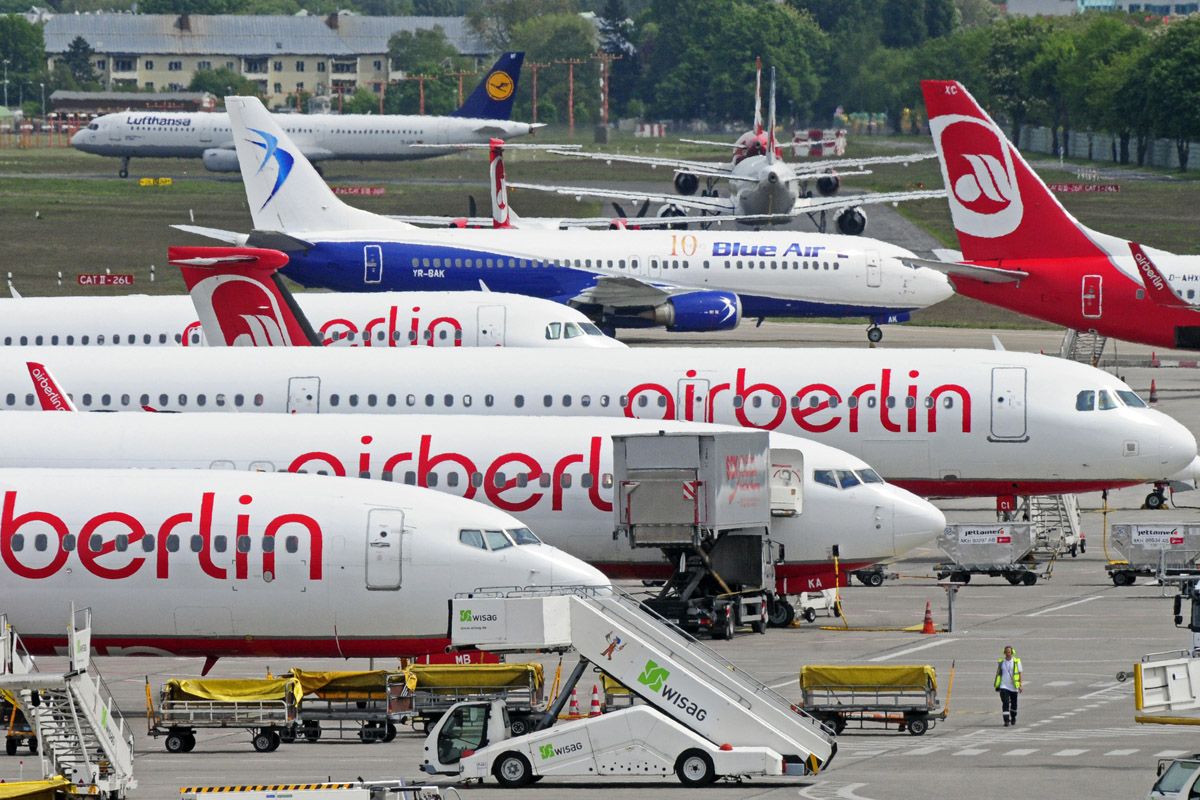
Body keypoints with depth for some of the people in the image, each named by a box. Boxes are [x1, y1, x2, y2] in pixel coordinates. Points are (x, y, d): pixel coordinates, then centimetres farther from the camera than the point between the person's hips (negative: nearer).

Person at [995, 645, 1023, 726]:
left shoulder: (1016, 662, -3)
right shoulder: (1001, 662, 3)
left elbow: (1020, 673, 0)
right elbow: (998, 673, 11)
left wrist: (1020, 685, -6)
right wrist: (997, 685, 11)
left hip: (1013, 686, 0)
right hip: (1004, 686, 0)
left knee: (1013, 704, 12)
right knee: (1005, 703, -12)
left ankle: (1013, 718, 34)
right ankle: (1006, 721, -13)